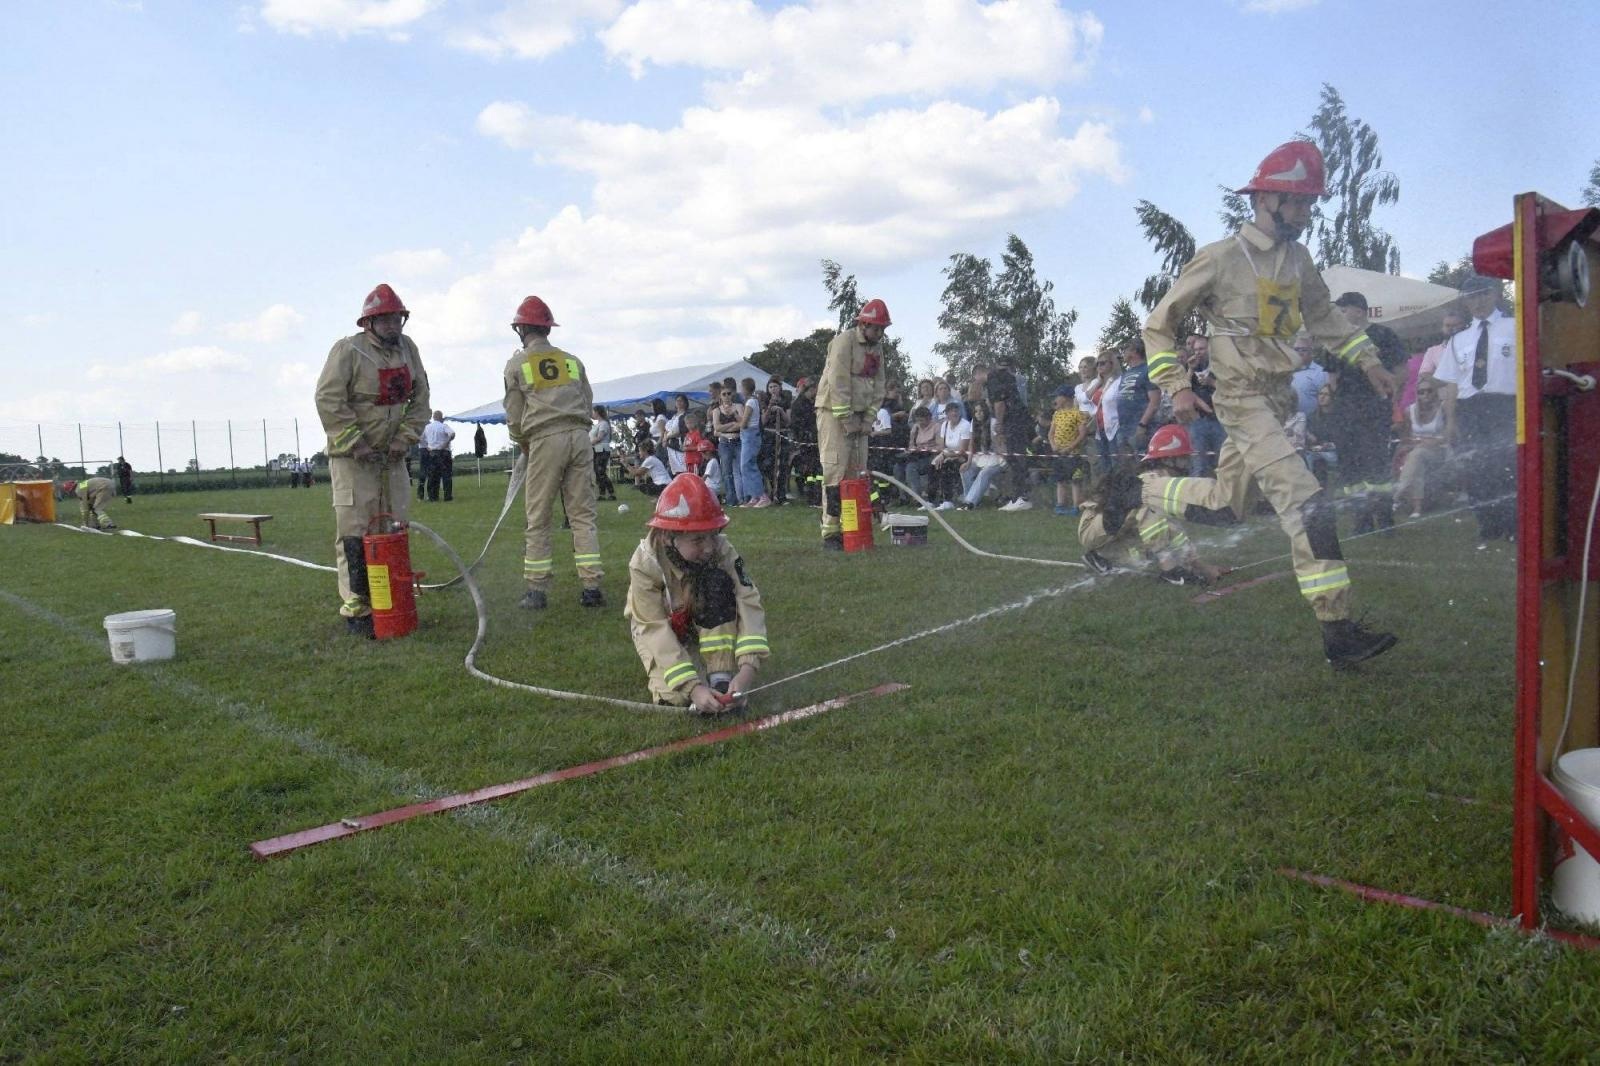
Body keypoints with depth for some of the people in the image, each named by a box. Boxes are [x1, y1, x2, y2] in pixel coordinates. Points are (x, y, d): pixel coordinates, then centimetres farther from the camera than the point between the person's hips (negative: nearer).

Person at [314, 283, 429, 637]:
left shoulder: (407, 348, 6)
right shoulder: (347, 351, -13)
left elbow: (420, 397, 8)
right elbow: (329, 401, -17)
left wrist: (405, 438, -4)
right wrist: (356, 445, -18)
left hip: (391, 456, 6)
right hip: (352, 458, -6)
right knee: (354, 534, -6)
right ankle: (356, 610, -2)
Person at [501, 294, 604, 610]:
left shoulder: (517, 364, 7)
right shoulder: (572, 360, 16)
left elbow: (514, 415, 9)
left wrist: (523, 445, 24)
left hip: (546, 441, -3)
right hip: (579, 436, 3)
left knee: (538, 519, 4)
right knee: (583, 514, 6)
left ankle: (537, 590, 5)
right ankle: (591, 587, 2)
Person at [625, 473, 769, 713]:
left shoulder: (721, 551, -27)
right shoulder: (645, 564, -31)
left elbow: (749, 603, -32)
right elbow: (655, 630, -33)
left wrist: (748, 667, -46)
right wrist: (693, 687, -43)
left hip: (708, 624, 2)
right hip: (660, 626, -2)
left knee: (718, 583, -30)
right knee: (677, 697, -28)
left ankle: (720, 678, -24)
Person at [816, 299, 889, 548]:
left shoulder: (877, 349, 12)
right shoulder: (844, 341, -13)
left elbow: (878, 385, 12)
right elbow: (838, 383, -18)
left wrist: (868, 419, 1)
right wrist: (846, 420, -18)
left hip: (858, 415, 8)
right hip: (834, 413, -8)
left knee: (858, 473, 7)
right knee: (835, 471, -10)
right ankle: (830, 532, -8)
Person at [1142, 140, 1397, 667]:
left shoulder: (1297, 258, 11)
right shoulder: (1219, 259, -9)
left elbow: (1322, 316, 26)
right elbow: (1158, 325, -4)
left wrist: (1365, 359, 15)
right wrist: (1177, 387, -12)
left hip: (1280, 396, 8)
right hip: (1244, 401, -8)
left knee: (1227, 497, 17)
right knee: (1308, 506, -17)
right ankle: (1337, 631, -17)